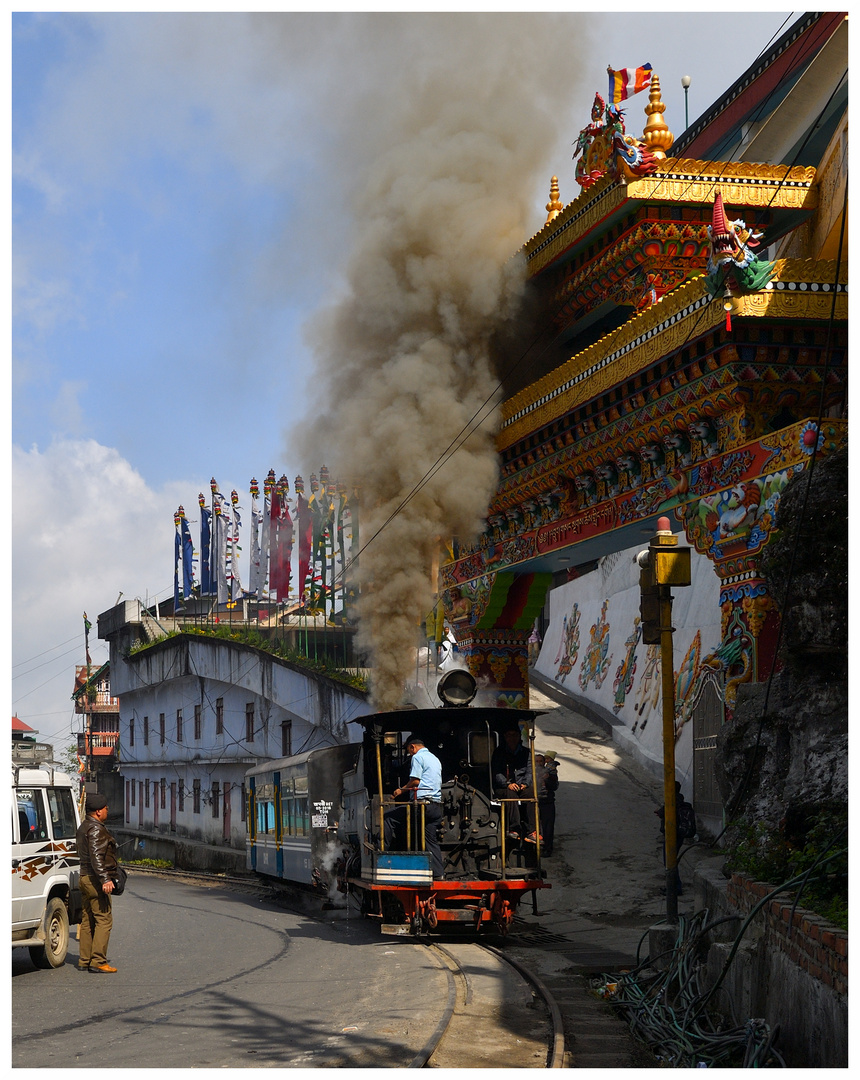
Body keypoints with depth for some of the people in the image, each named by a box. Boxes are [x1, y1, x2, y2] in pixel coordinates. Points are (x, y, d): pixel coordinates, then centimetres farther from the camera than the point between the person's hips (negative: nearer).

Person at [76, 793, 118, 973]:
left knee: (88, 920, 12)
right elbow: (96, 857, -24)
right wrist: (105, 879, -29)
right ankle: (98, 962, -12)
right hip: (95, 879, -11)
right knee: (104, 920, -9)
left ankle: (84, 961, 13)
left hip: (85, 877, 11)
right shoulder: (96, 829, -14)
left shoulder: (83, 828, 18)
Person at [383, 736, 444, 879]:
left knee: (388, 817, -1)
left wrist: (401, 790, 5)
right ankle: (439, 873, 2)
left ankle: (386, 850, -4)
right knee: (432, 841, 9)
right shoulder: (435, 759, 26)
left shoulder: (417, 757, -1)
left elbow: (415, 781, -10)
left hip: (422, 802, -8)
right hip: (437, 806, 8)